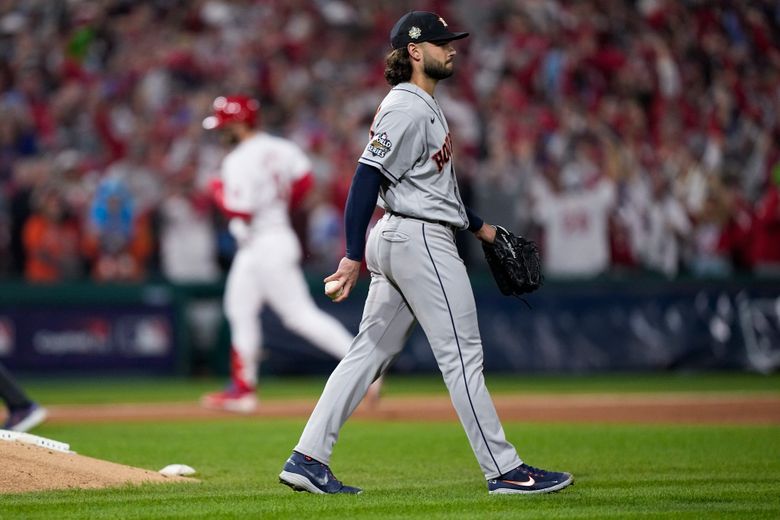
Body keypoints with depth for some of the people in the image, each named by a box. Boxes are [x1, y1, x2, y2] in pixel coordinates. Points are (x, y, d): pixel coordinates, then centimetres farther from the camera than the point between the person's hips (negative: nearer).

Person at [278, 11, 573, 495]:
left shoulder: (424, 106, 18)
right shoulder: (406, 108, -14)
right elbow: (368, 177, -21)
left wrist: (478, 225, 30)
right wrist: (354, 255, -25)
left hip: (395, 239, 10)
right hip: (421, 240, -10)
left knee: (370, 352, 8)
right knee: (462, 355, -5)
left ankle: (308, 459, 7)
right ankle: (504, 470, -1)